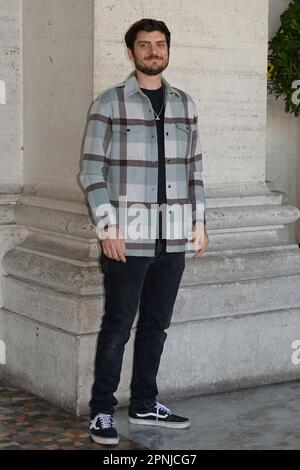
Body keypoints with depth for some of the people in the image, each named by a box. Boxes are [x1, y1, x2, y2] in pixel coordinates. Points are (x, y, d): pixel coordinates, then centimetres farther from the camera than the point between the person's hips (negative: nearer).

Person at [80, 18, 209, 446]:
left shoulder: (184, 104, 11)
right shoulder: (109, 104, -4)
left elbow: (194, 168, 15)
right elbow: (92, 170, -6)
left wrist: (199, 221, 9)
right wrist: (107, 227, -13)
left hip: (173, 238, 5)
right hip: (128, 237, -5)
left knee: (156, 325, 12)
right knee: (117, 326, 0)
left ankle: (144, 405, 25)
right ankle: (101, 412, 12)